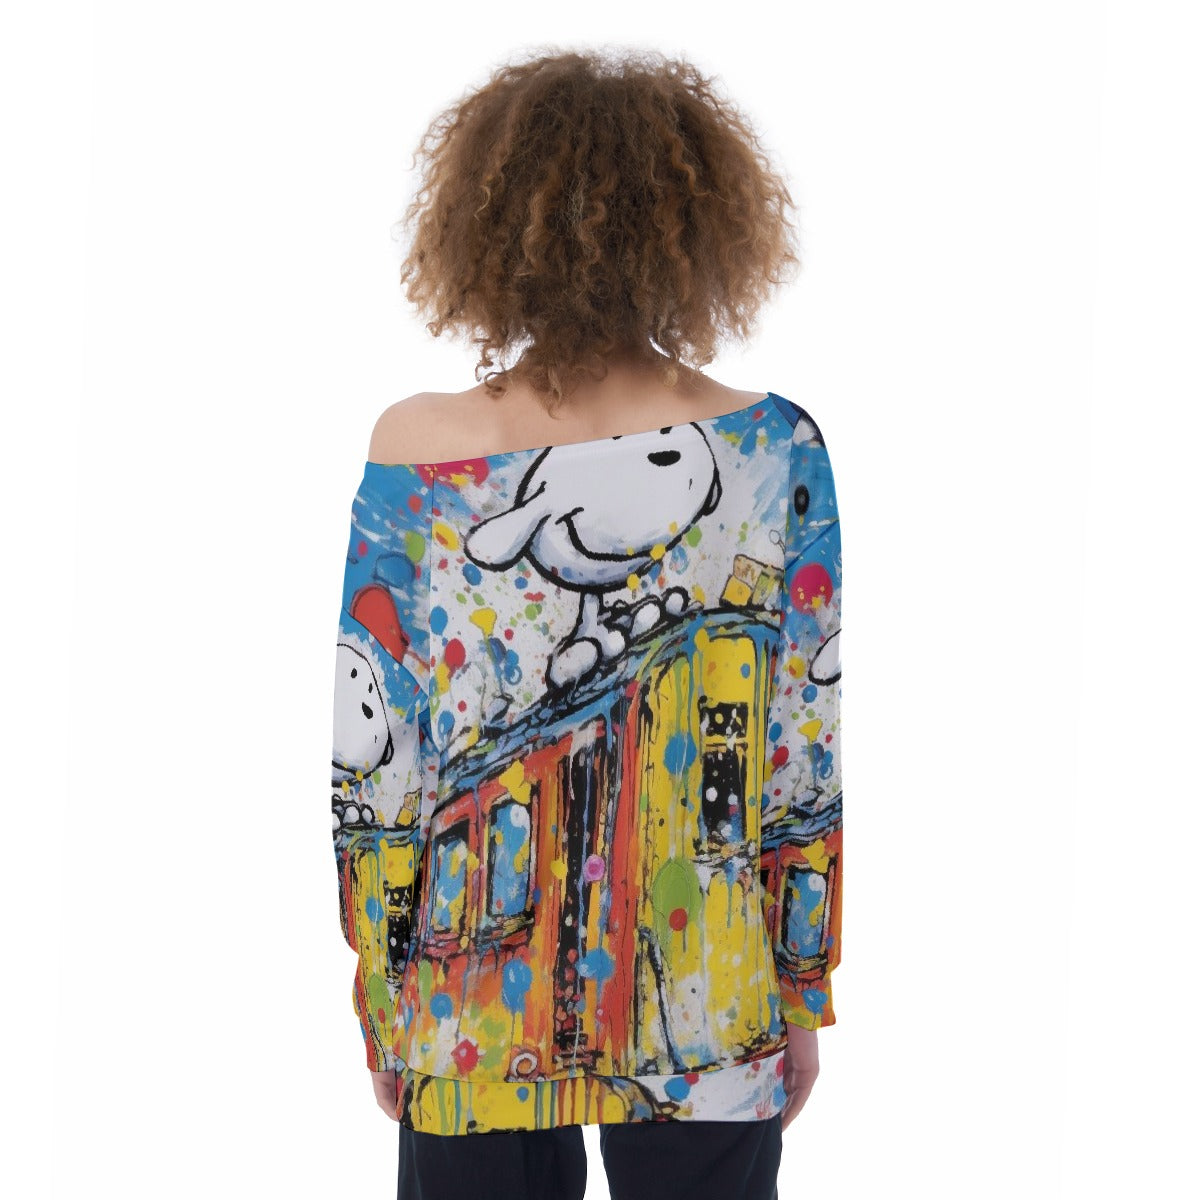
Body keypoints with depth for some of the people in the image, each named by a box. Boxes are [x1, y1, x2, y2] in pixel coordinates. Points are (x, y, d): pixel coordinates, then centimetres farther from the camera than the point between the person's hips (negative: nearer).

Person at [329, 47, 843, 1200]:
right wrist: (804, 996, 5)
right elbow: (805, 756, -7)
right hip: (710, 1026, 0)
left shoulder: (415, 457, -12)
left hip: (474, 1012, 0)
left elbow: (371, 759, -7)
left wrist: (381, 998, 5)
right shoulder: (776, 454, -12)